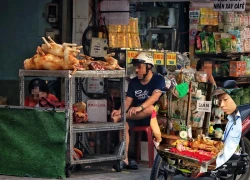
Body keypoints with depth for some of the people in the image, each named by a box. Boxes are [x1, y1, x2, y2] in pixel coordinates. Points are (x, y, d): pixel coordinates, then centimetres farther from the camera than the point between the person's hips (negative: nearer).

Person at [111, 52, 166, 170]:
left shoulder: (158, 79, -7)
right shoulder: (133, 82, 8)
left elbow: (155, 96, -25)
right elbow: (128, 101, 1)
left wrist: (139, 107, -42)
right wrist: (119, 111, -22)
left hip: (152, 116, -4)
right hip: (135, 116, 4)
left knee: (150, 108, -39)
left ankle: (120, 117, -26)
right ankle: (125, 159, -31)